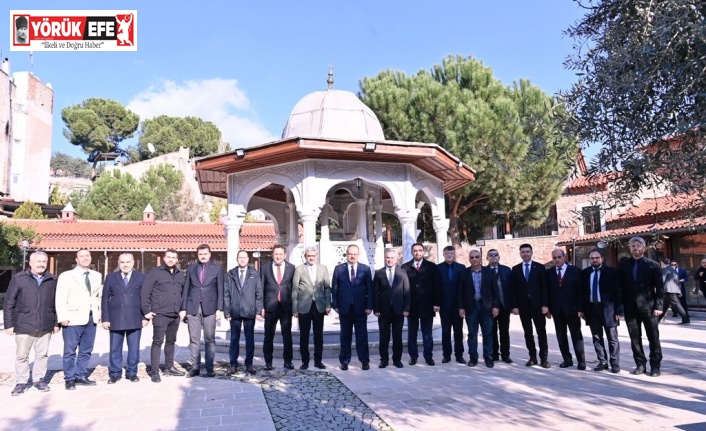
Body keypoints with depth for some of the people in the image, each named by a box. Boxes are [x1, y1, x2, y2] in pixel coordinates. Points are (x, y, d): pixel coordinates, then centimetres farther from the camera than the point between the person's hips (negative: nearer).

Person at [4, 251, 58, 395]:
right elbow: (9, 303, -1)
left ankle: (39, 379, 23)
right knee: (22, 356, 8)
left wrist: (56, 323, 7)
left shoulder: (52, 280, 4)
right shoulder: (18, 278, -2)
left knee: (42, 355, 10)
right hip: (24, 325, -2)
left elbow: (56, 304, 8)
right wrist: (9, 324, -4)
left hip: (45, 326, 2)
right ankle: (21, 382, 21)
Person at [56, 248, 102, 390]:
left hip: (91, 319, 4)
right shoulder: (66, 276, -1)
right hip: (73, 319, -4)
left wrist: (99, 313, 6)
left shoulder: (97, 276, 12)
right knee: (70, 351, 3)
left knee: (86, 350, 11)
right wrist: (63, 317, -15)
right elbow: (60, 298, -7)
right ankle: (69, 379, 14)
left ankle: (81, 376, 22)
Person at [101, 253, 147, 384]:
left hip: (135, 319, -1)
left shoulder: (141, 277, 5)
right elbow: (105, 299, 6)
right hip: (115, 319, 1)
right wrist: (105, 318, -1)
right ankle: (115, 373, 20)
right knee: (115, 348, 7)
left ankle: (132, 372, 18)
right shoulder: (111, 278, 8)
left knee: (134, 348, 5)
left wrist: (145, 317, -2)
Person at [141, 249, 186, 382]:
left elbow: (184, 293, 17)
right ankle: (154, 371, 2)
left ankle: (169, 367, 26)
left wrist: (183, 309, 10)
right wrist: (146, 311, -10)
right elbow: (144, 292, -7)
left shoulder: (181, 275, 10)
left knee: (171, 341, 15)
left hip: (175, 315, 6)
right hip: (160, 315, -5)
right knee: (157, 342, -3)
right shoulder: (155, 273, -5)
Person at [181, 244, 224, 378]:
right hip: (192, 308, 2)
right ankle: (195, 367, 12)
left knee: (210, 340, 1)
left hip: (209, 308, -2)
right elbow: (186, 290, 9)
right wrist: (183, 308, 3)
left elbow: (220, 290, 2)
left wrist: (219, 309, -5)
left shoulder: (217, 269, 4)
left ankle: (209, 368, 8)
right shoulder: (191, 269, 10)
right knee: (194, 340, 5)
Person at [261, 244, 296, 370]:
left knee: (287, 334, 5)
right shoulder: (265, 268, 5)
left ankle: (288, 361, 16)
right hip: (270, 306, 0)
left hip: (286, 306, 0)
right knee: (269, 335, 6)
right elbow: (261, 288, 5)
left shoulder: (291, 268, 5)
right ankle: (268, 361, 17)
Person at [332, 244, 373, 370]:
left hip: (361, 308, 0)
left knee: (362, 335, 5)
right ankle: (344, 361, 18)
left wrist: (369, 306, -4)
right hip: (344, 308, 0)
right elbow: (334, 288, 4)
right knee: (345, 336, 9)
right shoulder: (338, 269, 4)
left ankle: (364, 360, 14)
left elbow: (370, 289, 2)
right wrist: (335, 305, -2)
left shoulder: (365, 269, 3)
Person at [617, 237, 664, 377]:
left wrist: (658, 306, -9)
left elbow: (660, 287, -2)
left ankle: (655, 365, 16)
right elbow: (620, 285, 5)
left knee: (653, 338, 5)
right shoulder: (624, 264, 4)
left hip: (649, 307, -2)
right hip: (630, 307, 2)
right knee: (635, 338, 8)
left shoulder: (653, 265, -2)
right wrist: (621, 306, 0)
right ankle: (640, 364, 18)